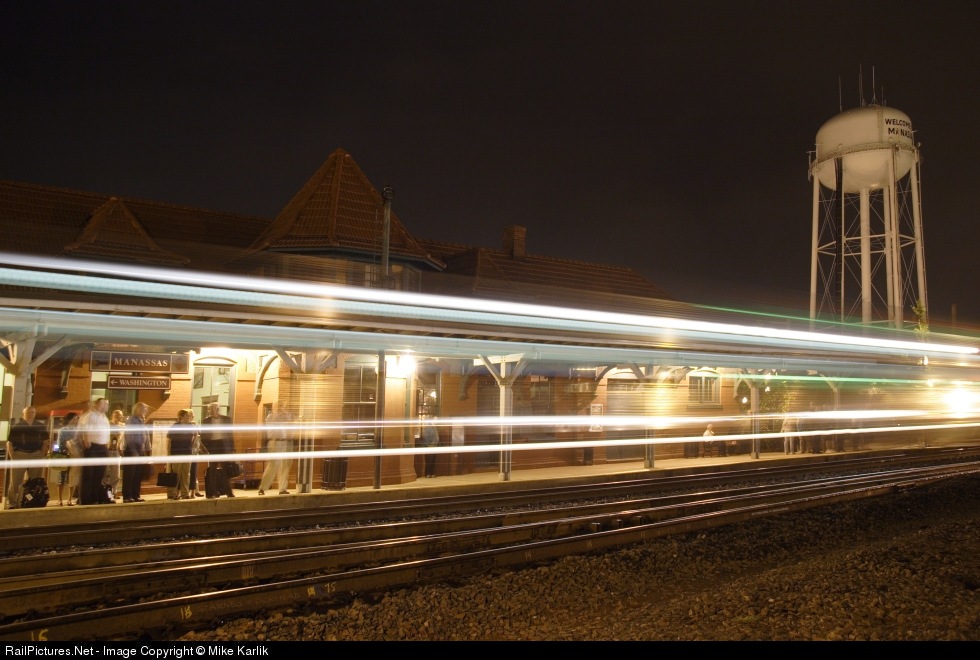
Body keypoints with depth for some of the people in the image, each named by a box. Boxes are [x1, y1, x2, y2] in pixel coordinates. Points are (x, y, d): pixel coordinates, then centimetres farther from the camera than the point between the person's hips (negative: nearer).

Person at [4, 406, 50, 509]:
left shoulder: (41, 426, 11)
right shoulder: (16, 426, 4)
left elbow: (45, 442, 13)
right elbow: (9, 442, 0)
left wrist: (42, 454, 1)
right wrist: (13, 457, -9)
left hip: (36, 455, 2)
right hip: (19, 454, -2)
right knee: (15, 481, -2)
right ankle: (11, 504, 3)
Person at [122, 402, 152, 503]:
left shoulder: (142, 421, 14)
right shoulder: (131, 421, -10)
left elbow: (147, 436, 16)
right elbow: (129, 437, -15)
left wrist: (148, 449, 9)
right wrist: (134, 452, -18)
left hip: (141, 450, 8)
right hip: (131, 450, -8)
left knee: (138, 475, 9)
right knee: (129, 475, -3)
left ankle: (135, 495, 15)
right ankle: (127, 497, 1)